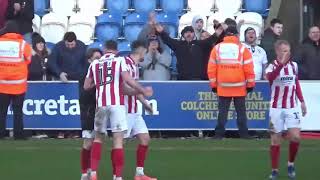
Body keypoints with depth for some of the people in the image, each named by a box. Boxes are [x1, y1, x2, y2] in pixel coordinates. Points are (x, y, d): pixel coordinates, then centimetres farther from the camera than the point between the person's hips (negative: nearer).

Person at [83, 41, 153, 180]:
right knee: (118, 140, -3)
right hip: (117, 104, -3)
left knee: (98, 137, 18)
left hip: (101, 104, 3)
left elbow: (86, 86, 17)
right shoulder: (120, 61, 4)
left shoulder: (94, 64, 15)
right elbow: (127, 80, -9)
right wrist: (143, 91, 1)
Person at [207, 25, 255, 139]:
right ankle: (243, 134, 6)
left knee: (222, 112, 6)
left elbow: (211, 68, 3)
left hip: (223, 87, 1)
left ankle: (219, 134, 3)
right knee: (241, 112, 7)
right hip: (239, 87, -1)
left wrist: (213, 84, 10)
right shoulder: (242, 49, -3)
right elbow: (248, 68, -4)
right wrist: (250, 84, 5)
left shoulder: (217, 48, 3)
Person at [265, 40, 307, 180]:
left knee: (295, 137, -9)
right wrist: (281, 64, -45)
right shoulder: (273, 66, -10)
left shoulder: (294, 65, 4)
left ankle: (291, 164, 12)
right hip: (276, 108, -3)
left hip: (291, 108, 3)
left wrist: (302, 101, 16)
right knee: (275, 140, 1)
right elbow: (270, 77, -34)